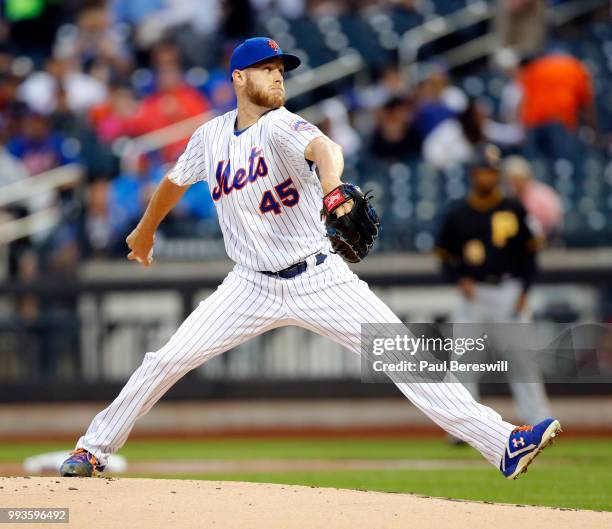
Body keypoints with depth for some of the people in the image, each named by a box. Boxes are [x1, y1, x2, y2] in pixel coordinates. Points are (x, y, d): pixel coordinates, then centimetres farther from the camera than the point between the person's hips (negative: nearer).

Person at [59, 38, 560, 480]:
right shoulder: (211, 136, 2)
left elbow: (324, 147, -36)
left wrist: (331, 189, -57)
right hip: (252, 286, 3)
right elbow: (175, 182, 22)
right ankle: (95, 447, 15)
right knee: (168, 360, -4)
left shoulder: (280, 126, -12)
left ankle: (501, 442, -18)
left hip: (319, 278, -3)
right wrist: (146, 231, 36)